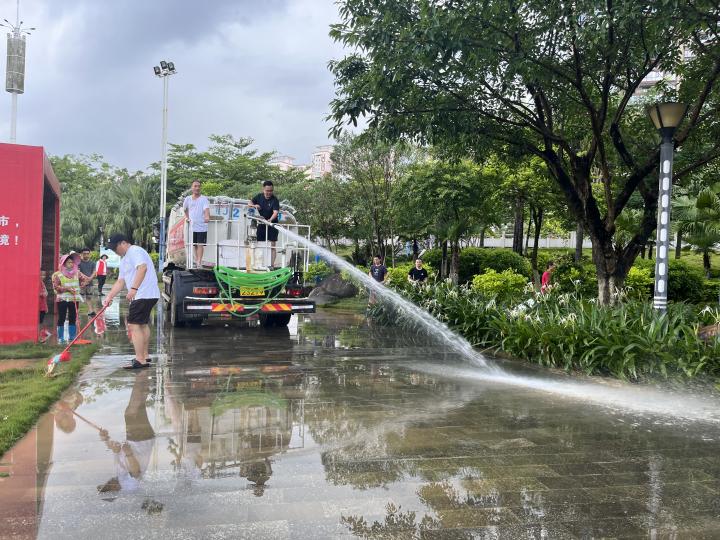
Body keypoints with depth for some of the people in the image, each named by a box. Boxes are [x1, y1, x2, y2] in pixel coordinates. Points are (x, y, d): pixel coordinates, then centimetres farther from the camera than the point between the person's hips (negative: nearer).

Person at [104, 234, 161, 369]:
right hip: (148, 296, 12)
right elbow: (120, 281, 21)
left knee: (133, 326, -13)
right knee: (143, 324, 22)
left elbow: (142, 267, -27)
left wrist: (134, 288, -33)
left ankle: (140, 360, -15)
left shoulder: (135, 251, -10)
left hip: (144, 295, -12)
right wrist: (109, 297, 11)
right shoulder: (124, 260, 23)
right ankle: (145, 355, 35)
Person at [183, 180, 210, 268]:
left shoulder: (204, 199, -4)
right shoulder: (188, 199, 8)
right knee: (194, 245, 11)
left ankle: (199, 262, -9)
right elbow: (185, 209, 27)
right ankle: (195, 260, 22)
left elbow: (206, 209, -21)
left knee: (200, 244, -7)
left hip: (202, 226, -4)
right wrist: (187, 217, 15)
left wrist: (207, 217, -40)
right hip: (192, 226, 4)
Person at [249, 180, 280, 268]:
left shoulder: (275, 200, -15)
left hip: (272, 225, -4)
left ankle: (272, 265, -3)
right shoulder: (259, 197, -1)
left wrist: (270, 220, -47)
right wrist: (254, 206, -12)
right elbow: (249, 204, 10)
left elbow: (276, 212, -28)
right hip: (261, 225, 4)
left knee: (272, 246, -5)